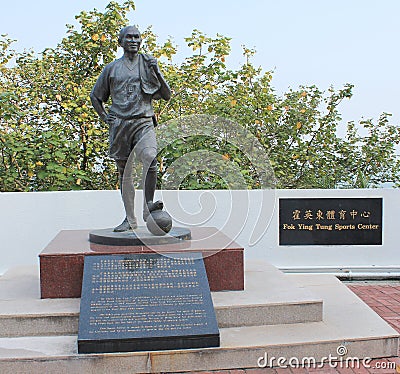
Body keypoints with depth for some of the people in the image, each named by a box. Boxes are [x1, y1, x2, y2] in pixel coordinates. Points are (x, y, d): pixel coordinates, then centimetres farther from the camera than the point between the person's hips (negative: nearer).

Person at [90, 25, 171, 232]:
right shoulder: (112, 68, 15)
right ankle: (130, 218, 12)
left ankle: (148, 206, -21)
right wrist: (104, 117, 11)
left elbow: (166, 95, 7)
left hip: (143, 122, -2)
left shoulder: (148, 63, 12)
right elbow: (95, 96, 24)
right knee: (124, 171, 4)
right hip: (119, 125, 2)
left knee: (149, 157, -29)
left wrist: (156, 72, -5)